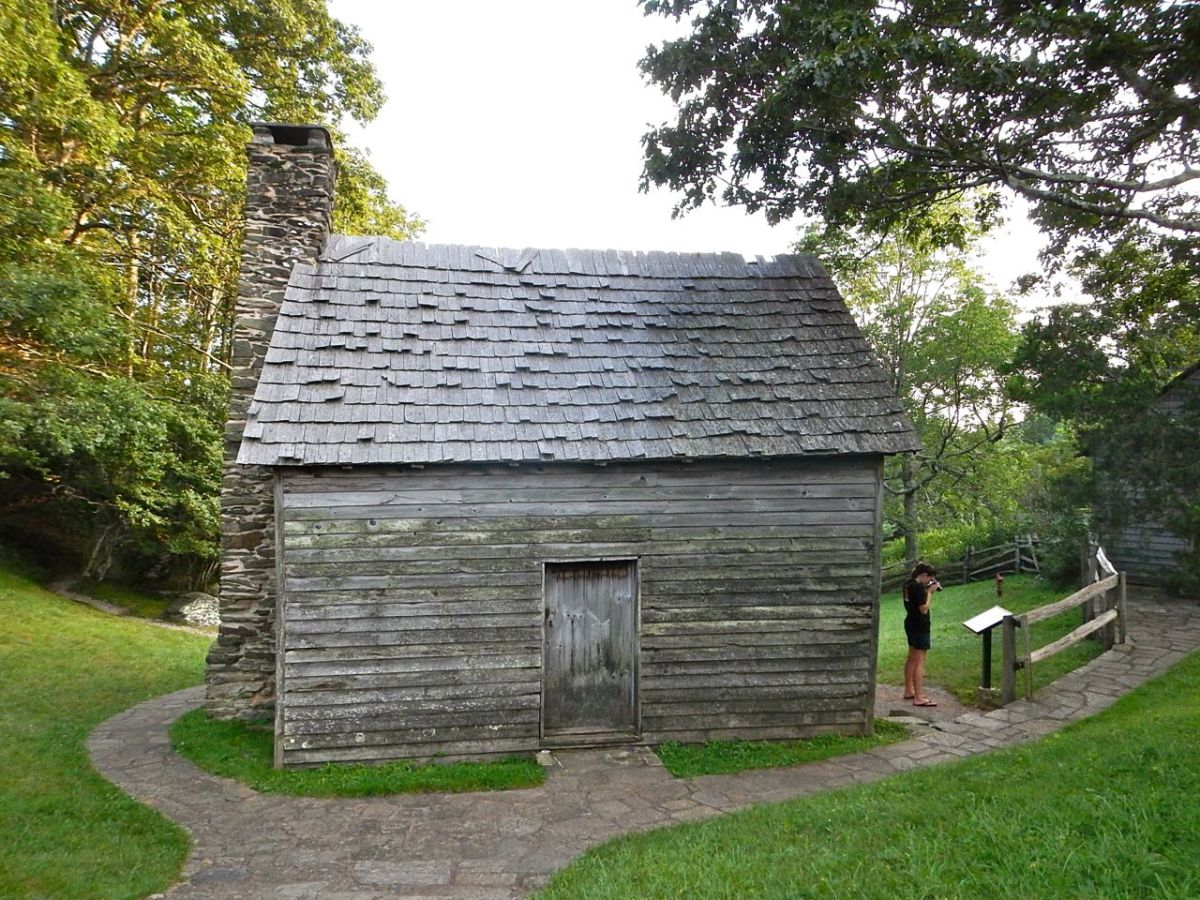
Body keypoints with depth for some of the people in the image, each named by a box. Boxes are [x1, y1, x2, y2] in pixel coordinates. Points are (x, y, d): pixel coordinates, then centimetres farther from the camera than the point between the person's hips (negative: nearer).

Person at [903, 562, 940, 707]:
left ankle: (909, 691, 32)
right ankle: (918, 698, -6)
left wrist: (928, 590, 2)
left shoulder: (908, 584, 7)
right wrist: (929, 592, -14)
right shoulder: (918, 587, -22)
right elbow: (924, 609, -21)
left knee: (912, 658, 21)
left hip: (910, 623, 10)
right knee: (920, 661, -7)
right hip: (920, 626, -10)